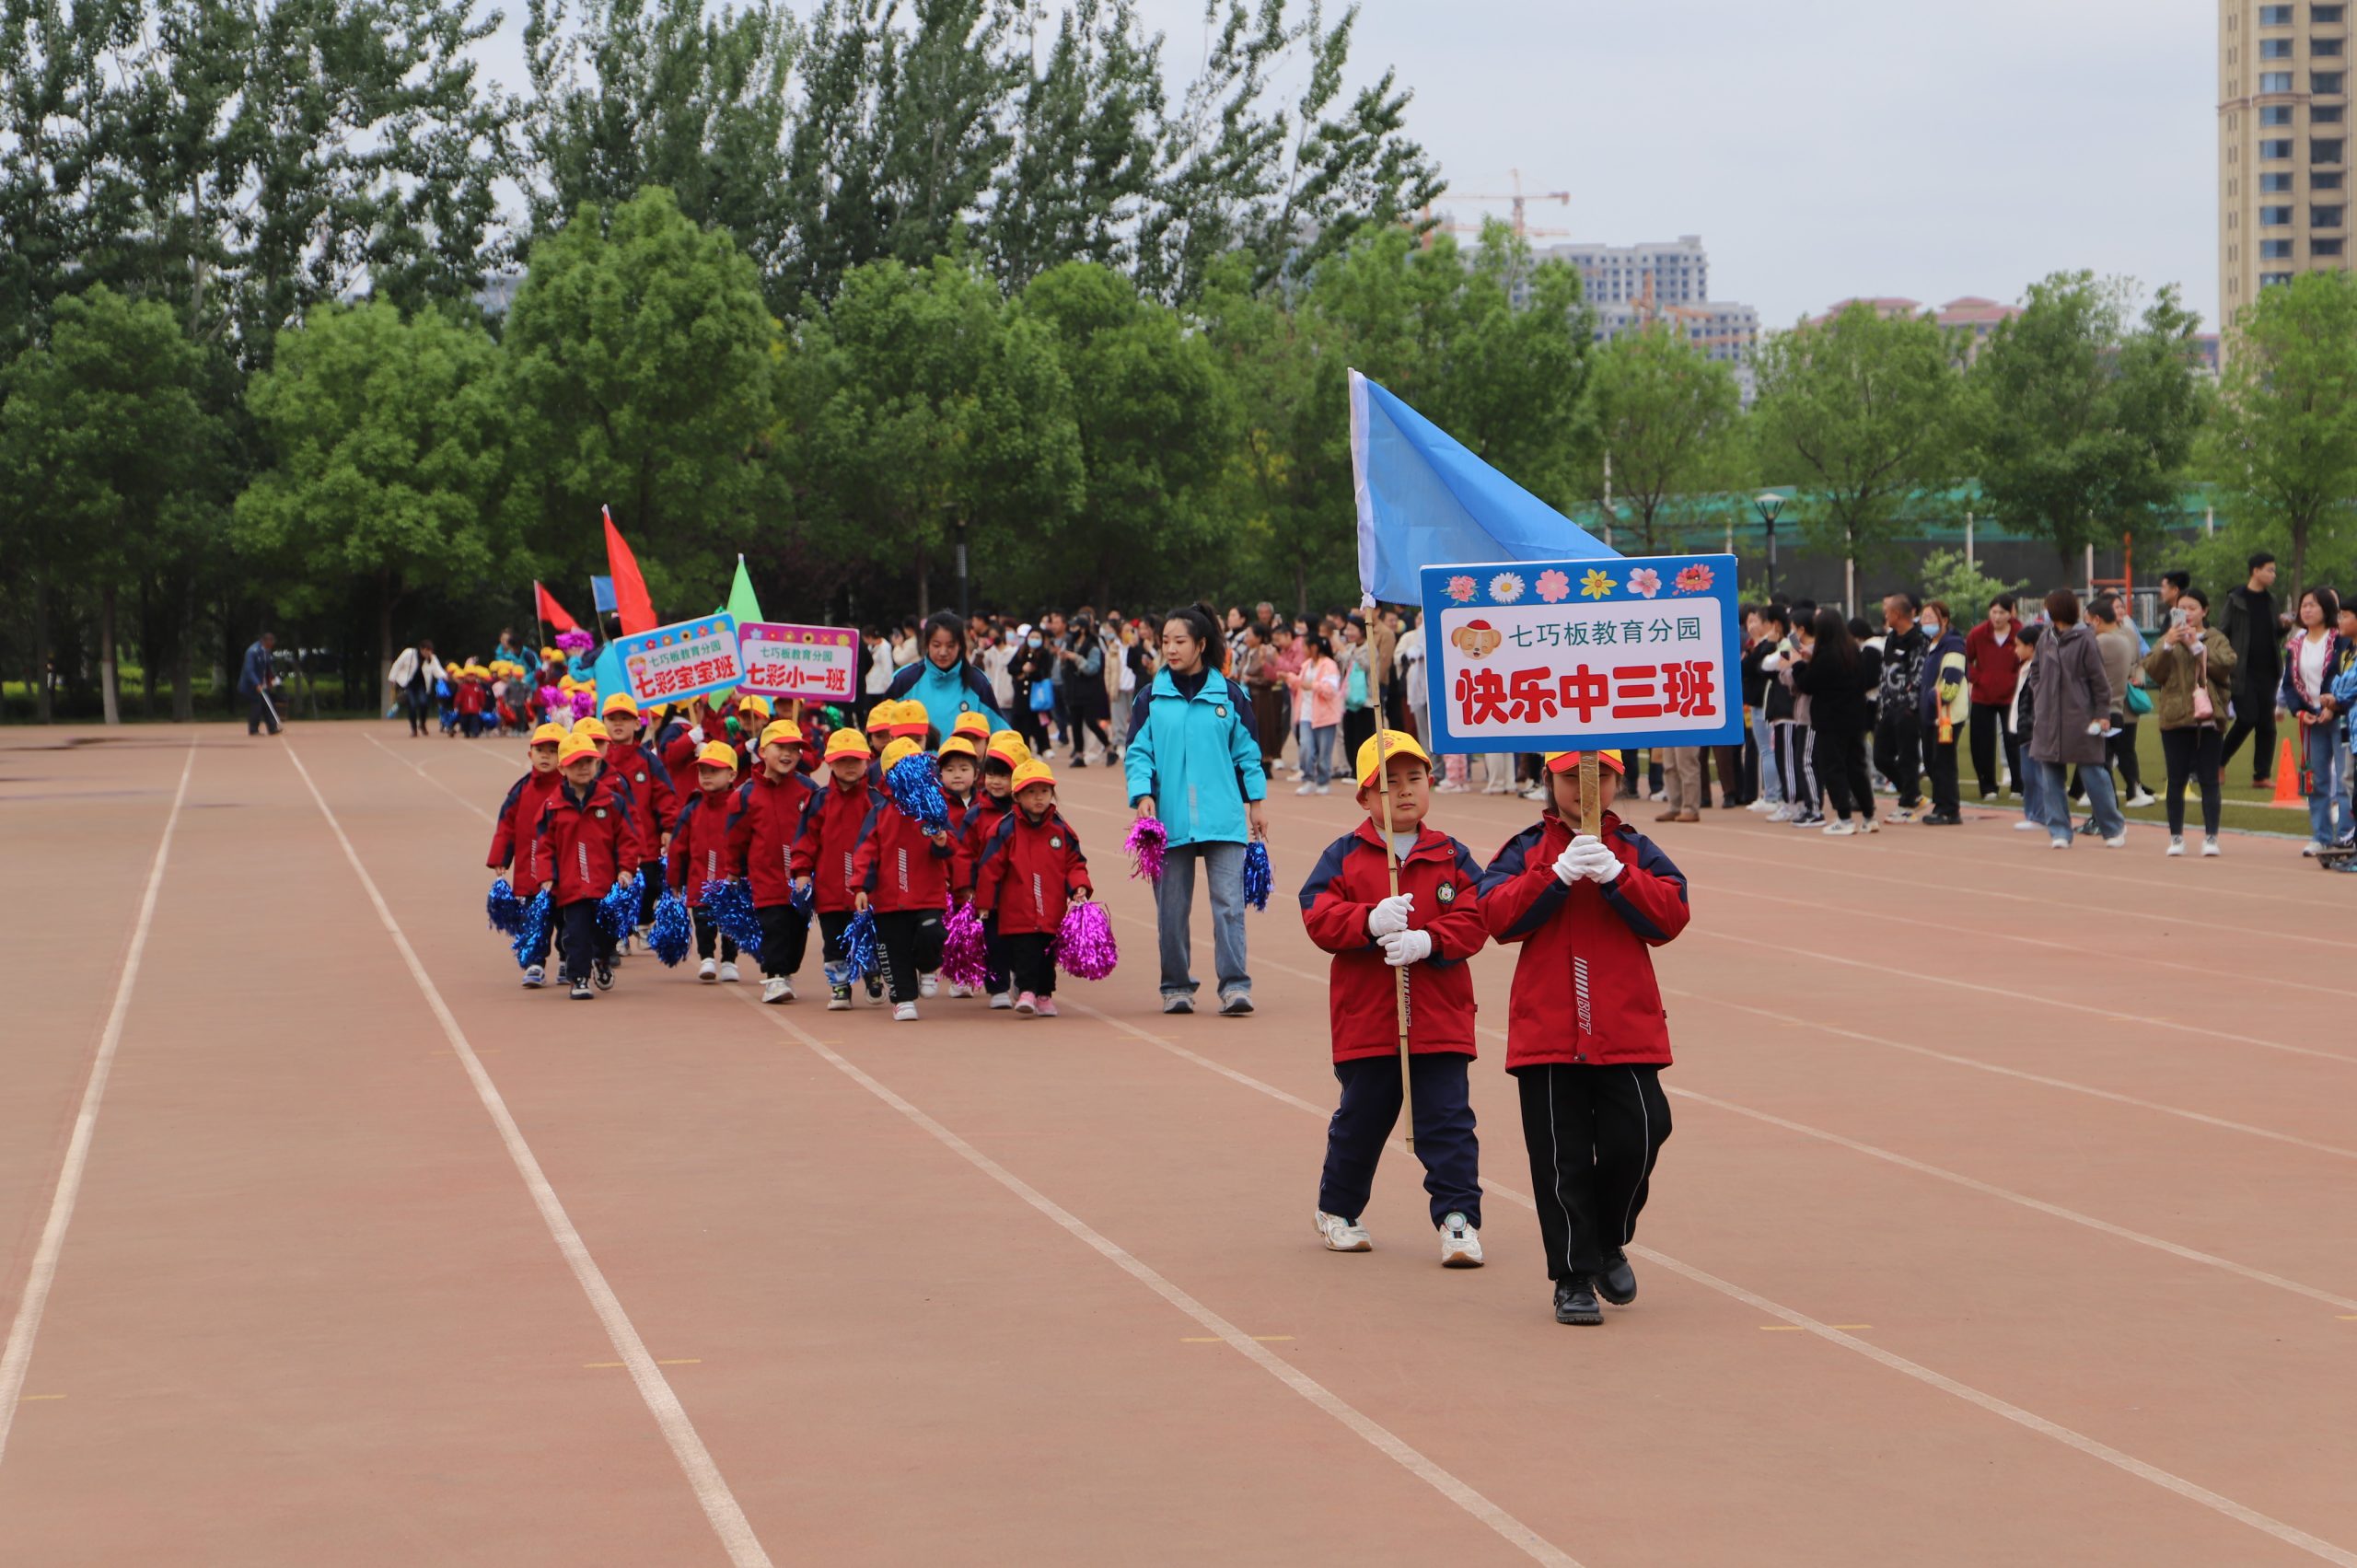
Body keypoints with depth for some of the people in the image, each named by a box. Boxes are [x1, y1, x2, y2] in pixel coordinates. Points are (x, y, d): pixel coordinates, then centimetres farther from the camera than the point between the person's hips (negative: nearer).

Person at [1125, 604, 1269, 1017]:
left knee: (1229, 902, -8)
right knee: (1172, 908, 6)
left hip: (1223, 820, -1)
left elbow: (1246, 751, 11)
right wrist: (1143, 795, -11)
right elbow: (1138, 753, 4)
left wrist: (1255, 803, 10)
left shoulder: (1228, 694, 6)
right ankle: (1176, 987, 16)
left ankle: (1234, 986, -9)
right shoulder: (1151, 698, 6)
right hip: (1169, 822, 1)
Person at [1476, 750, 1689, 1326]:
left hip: (1627, 1030, 1)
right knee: (1561, 1159, -1)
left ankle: (1609, 1244, 20)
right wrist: (1559, 874, -19)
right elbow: (1498, 916, -9)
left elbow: (1670, 917, -6)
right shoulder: (1525, 850, 6)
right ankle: (1574, 1279, 8)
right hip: (1546, 1034, -1)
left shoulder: (1637, 850, 9)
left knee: (1635, 1137, -7)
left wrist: (1615, 876, -18)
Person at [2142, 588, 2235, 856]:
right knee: (2176, 780, 3)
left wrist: (2197, 646, -14)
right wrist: (2167, 646, -15)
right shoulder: (2167, 639, 12)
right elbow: (2153, 671, -2)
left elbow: (2226, 666, -10)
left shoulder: (2217, 639, 8)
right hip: (2175, 718, 1)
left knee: (2209, 780, -1)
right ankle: (2176, 836, 8)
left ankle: (2211, 836, 1)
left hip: (2208, 717, -1)